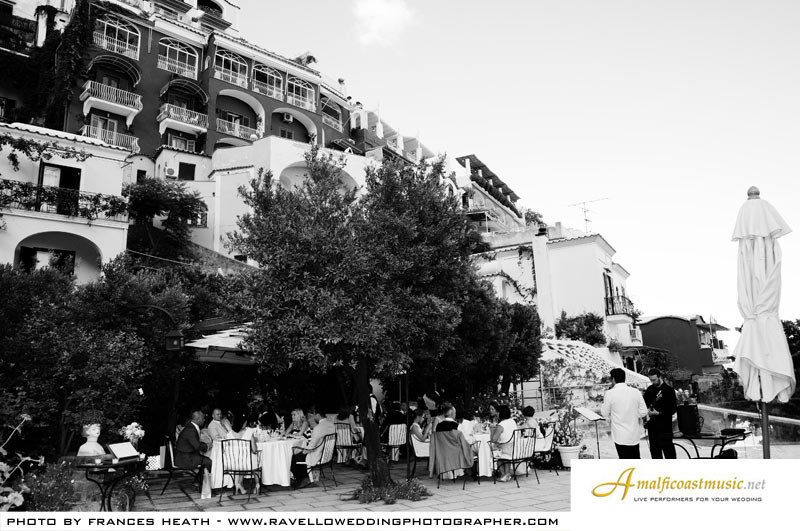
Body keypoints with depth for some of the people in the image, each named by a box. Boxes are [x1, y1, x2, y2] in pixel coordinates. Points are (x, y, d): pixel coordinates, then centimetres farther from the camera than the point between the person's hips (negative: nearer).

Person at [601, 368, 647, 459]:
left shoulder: (610, 393, -13)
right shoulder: (636, 392, -3)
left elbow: (605, 413, -4)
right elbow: (643, 411, 2)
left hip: (620, 436, -3)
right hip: (635, 434, 3)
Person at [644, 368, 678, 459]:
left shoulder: (669, 390, -8)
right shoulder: (650, 389, 10)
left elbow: (673, 409, -12)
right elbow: (644, 403, 21)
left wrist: (658, 413, -18)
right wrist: (647, 411, 2)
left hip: (664, 425, -6)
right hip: (651, 425, 6)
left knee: (668, 450, -4)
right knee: (654, 450, 12)